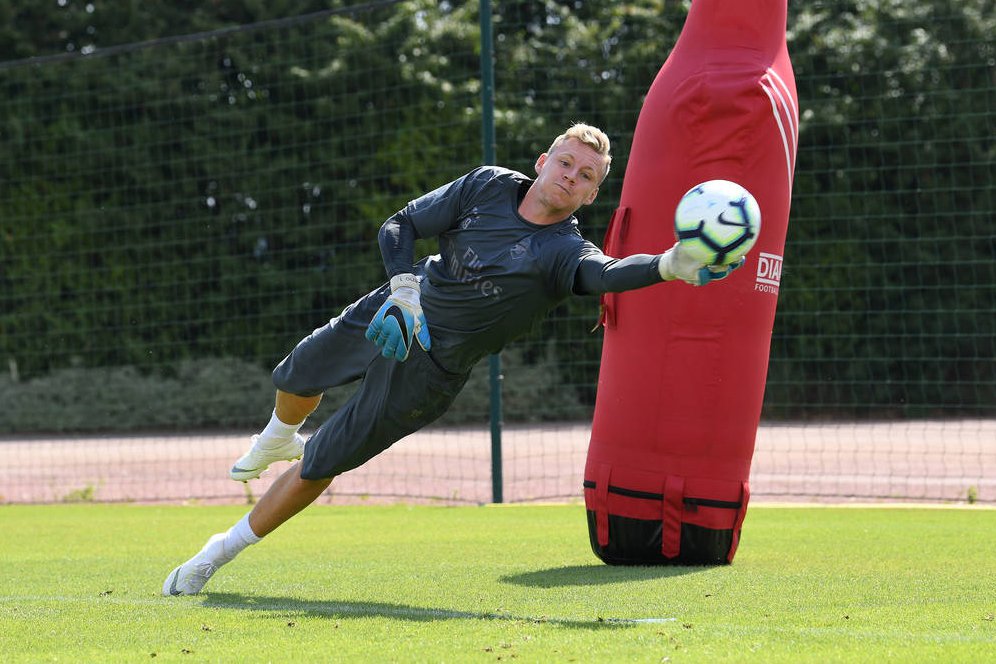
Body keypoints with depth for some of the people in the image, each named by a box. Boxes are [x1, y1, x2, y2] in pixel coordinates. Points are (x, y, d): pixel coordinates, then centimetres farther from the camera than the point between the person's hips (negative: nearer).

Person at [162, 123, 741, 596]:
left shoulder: (565, 254, -21)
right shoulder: (490, 187, -9)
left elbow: (611, 274, -43)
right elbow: (399, 227, -4)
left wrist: (671, 266, -63)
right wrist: (405, 293, -20)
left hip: (431, 370, -4)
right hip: (394, 315, 4)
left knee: (318, 467, -3)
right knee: (296, 379, 21)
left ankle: (222, 552, 15)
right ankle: (279, 439, 59)